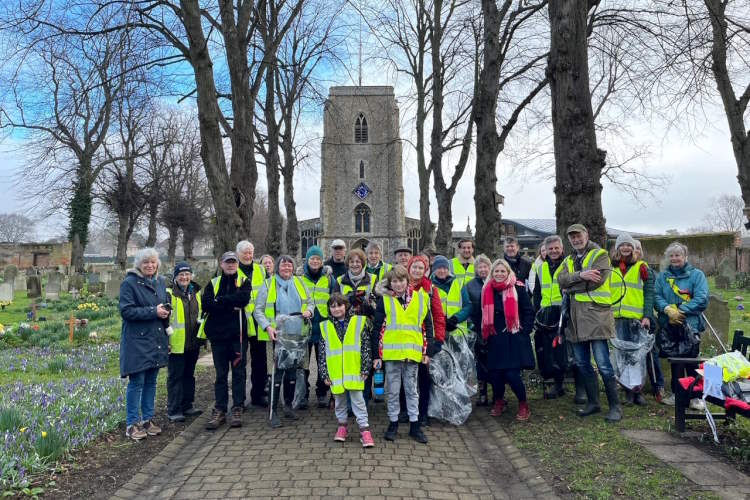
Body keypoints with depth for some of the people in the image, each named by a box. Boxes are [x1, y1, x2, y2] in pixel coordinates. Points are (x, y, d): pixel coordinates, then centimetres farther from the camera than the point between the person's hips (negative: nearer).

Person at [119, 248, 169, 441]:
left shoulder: (160, 282, 10)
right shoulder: (129, 283, -9)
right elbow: (126, 310, -15)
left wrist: (166, 310, -2)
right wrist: (153, 311, -19)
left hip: (157, 340, 6)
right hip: (137, 340, -6)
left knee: (151, 381, 13)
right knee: (137, 382, -2)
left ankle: (148, 419, 24)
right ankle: (132, 424, 9)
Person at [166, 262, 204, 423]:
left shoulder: (196, 293, 12)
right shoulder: (169, 294, -9)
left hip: (193, 343, 7)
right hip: (176, 344, -6)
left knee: (189, 375, 15)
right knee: (175, 376, 0)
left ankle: (187, 406, 27)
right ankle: (173, 411, 8)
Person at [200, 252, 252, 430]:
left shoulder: (244, 282, 6)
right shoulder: (213, 283, 11)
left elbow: (243, 298, -15)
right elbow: (206, 304, -7)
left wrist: (220, 300, -11)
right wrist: (231, 305, -13)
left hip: (238, 334, -2)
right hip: (218, 334, 2)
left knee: (239, 372, 3)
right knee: (220, 374, 8)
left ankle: (237, 409, 11)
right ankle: (219, 410, 14)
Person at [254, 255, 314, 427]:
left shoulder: (299, 282, 8)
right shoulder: (269, 285, -2)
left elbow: (310, 302, 16)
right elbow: (258, 310, -3)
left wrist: (309, 311, -7)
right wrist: (268, 326, -18)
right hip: (278, 335, -4)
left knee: (292, 371, 12)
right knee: (278, 371, -5)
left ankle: (288, 405, 27)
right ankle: (273, 411, 3)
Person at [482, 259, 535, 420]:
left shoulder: (518, 289, -3)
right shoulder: (487, 291, 9)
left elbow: (529, 312, -1)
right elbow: (485, 315, 18)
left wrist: (524, 331, -8)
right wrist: (485, 335, 12)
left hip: (514, 338, -4)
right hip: (495, 339, 4)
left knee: (512, 374, -10)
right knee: (495, 373, 2)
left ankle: (523, 405, 14)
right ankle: (499, 402, 29)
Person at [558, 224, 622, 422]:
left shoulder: (600, 255, -1)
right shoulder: (568, 260, 17)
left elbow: (595, 281, -15)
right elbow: (562, 280, -2)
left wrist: (570, 288, -6)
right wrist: (580, 275, -19)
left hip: (595, 314, -6)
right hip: (576, 317, 7)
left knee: (603, 364, -6)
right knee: (582, 363, 12)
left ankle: (615, 406, 6)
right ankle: (593, 402, 25)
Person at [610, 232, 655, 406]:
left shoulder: (641, 267, 3)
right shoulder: (611, 268, 12)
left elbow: (649, 293, -1)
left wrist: (647, 316, -10)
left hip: (637, 318, -2)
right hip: (618, 318, 3)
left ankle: (637, 390, 11)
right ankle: (628, 391, 12)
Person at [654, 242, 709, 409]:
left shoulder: (696, 274, 0)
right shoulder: (662, 276, 11)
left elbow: (701, 299, -10)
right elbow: (656, 296, 1)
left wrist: (680, 311, -16)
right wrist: (668, 309, -17)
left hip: (690, 325, -3)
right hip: (669, 326, 3)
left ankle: (696, 396, 10)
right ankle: (676, 394, 22)